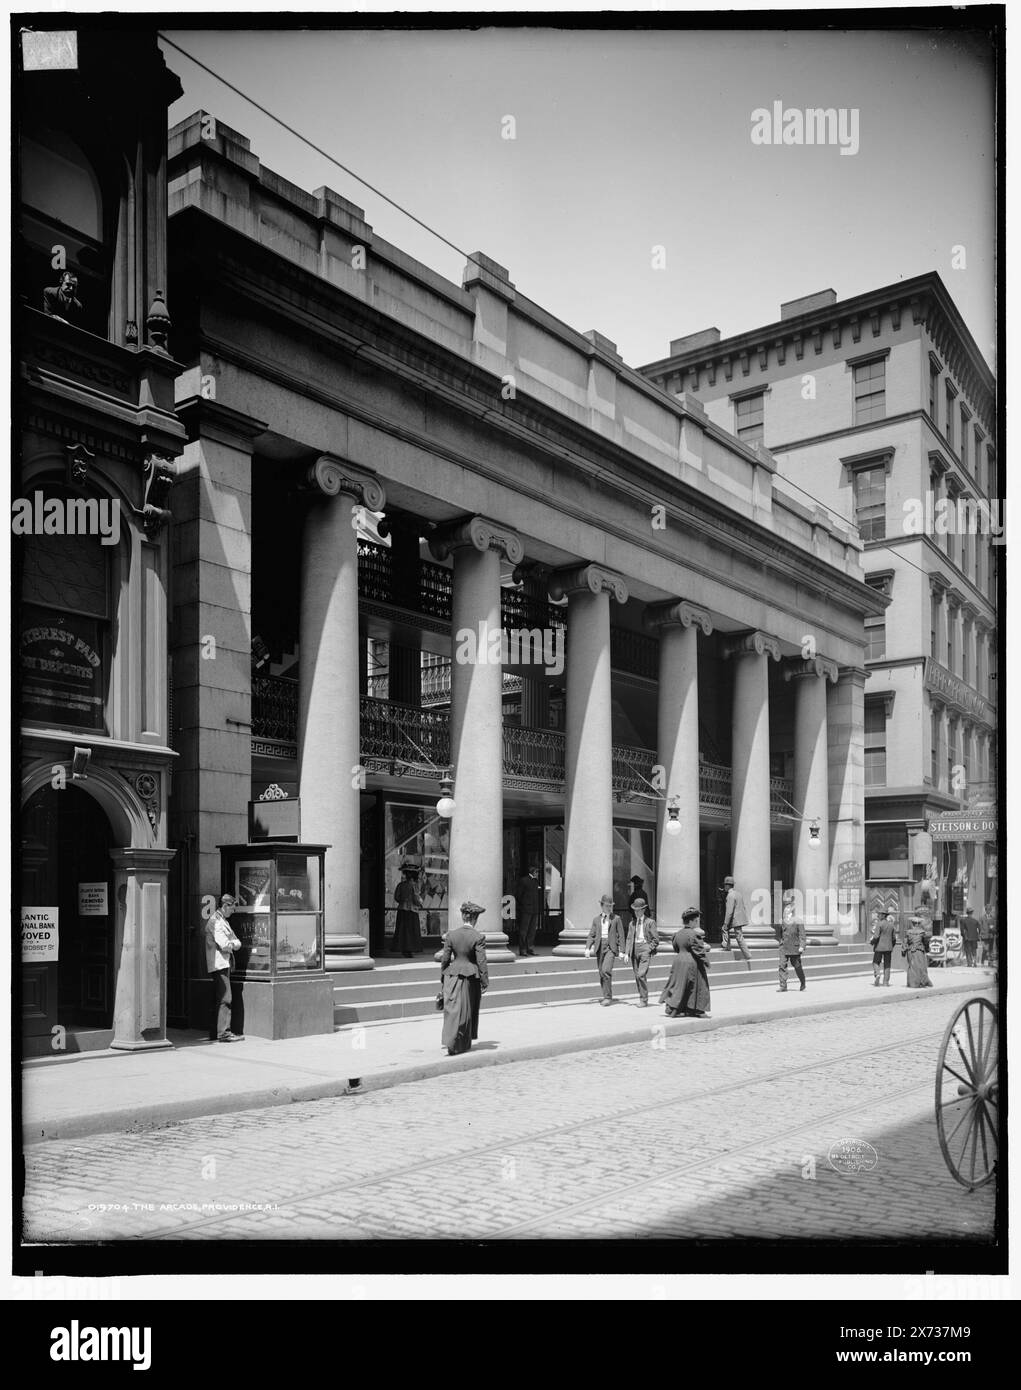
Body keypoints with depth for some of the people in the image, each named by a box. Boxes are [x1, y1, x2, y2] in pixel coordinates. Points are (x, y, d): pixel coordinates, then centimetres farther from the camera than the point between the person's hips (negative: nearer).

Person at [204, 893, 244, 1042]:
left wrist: (232, 943, -6)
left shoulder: (223, 921, 20)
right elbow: (225, 945, -21)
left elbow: (237, 943, 15)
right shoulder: (216, 921, -12)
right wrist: (233, 944, -1)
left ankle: (217, 1032, 17)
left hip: (224, 964, 10)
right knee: (225, 999, -12)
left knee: (219, 999, 12)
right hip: (219, 964, -10)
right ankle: (223, 1033, -12)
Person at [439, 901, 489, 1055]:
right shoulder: (478, 937, -12)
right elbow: (482, 962, -11)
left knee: (452, 1009, 7)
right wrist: (485, 983, -3)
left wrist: (442, 979, 12)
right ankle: (461, 1045, 19)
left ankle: (449, 1040, -7)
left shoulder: (451, 934, -3)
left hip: (452, 977, 2)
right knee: (466, 1011, 12)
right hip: (470, 977, -2)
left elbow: (445, 958, 2)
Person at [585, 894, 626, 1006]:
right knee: (601, 973, 5)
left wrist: (621, 951, -3)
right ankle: (606, 996, 17)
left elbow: (621, 936, 4)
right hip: (599, 948, 4)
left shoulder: (616, 919, 5)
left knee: (606, 970, -20)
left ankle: (608, 997, -13)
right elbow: (591, 935, 11)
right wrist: (587, 948, -4)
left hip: (611, 947, -4)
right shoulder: (596, 919, 14)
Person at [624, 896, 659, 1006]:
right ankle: (642, 999, 15)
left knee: (641, 975, -15)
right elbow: (629, 939, 14)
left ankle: (644, 1000, -8)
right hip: (634, 949, 6)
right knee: (637, 976, 5)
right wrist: (626, 953, 4)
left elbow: (656, 939, -1)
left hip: (645, 949, -5)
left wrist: (648, 949, -10)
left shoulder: (650, 922, 0)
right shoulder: (632, 924, 15)